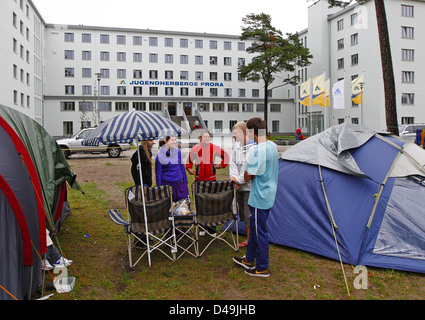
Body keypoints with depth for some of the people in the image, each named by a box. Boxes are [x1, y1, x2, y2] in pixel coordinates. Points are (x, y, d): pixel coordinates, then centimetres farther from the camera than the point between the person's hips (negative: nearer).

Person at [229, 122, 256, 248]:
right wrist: (235, 179, -9)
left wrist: (239, 180, -14)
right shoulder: (237, 147, 7)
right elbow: (232, 164, 5)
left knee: (250, 216, -2)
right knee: (244, 215, 19)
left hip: (250, 188, -8)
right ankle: (248, 239, 34)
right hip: (239, 188, 8)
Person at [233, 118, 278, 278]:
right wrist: (253, 175, 5)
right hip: (269, 194, 9)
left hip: (260, 198, -9)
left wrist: (248, 176, 1)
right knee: (254, 227, 22)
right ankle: (249, 260, 37)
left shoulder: (257, 151, -25)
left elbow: (247, 176, -19)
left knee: (260, 232, 5)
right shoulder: (272, 146, 5)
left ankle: (262, 268, 20)